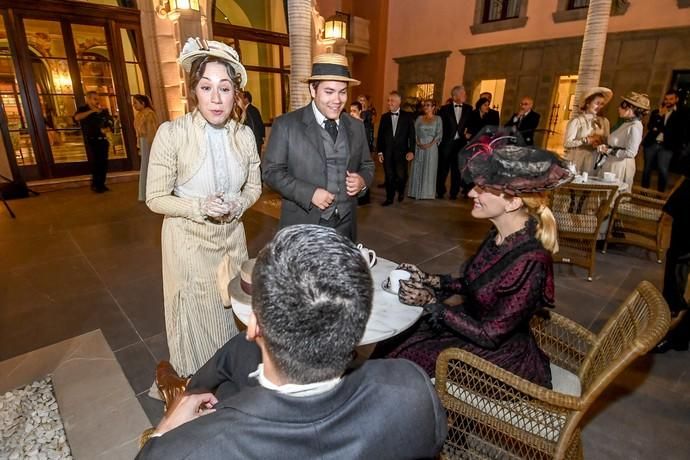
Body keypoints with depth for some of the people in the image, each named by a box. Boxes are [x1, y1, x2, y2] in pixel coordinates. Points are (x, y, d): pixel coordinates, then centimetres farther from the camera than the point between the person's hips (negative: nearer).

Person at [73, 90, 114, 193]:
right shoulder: (83, 109, 0)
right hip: (90, 141, -3)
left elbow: (110, 122, 12)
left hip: (102, 140, 3)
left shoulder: (103, 110, 8)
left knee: (103, 162, 3)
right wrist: (91, 111, -22)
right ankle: (95, 185, 6)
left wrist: (107, 129, -10)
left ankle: (101, 184, 13)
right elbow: (76, 117, -20)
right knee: (94, 163, -5)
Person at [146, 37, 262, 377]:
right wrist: (201, 207, -26)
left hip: (232, 239, 4)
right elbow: (156, 199, -11)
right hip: (189, 242, -3)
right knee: (195, 321, 14)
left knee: (232, 316, 19)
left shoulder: (245, 134, -5)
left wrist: (238, 205, -15)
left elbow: (254, 186, 6)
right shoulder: (171, 133, -16)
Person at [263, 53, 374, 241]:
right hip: (304, 227, -4)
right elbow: (271, 171, -8)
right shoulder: (286, 125, -7)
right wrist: (309, 193, -20)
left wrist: (362, 180, -9)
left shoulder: (356, 127, 6)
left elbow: (367, 165, 15)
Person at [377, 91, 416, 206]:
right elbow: (380, 135, 6)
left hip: (401, 151, -2)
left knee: (401, 175, -5)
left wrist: (411, 151, -9)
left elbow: (411, 135, -2)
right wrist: (380, 152, 1)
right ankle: (389, 198, 18)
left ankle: (401, 191, 26)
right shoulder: (384, 117, 7)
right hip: (387, 152, 2)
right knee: (389, 176, 5)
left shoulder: (407, 116, 1)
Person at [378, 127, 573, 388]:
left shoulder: (530, 262, -31)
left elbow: (491, 334, -26)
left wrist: (431, 303, -24)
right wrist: (430, 281, -4)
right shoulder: (499, 235, -7)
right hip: (474, 327, 7)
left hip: (499, 357, -7)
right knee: (397, 336, 7)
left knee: (402, 360, -4)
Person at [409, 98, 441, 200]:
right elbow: (414, 132, 5)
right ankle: (416, 192, 11)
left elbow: (439, 133, -2)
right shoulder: (419, 118, 10)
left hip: (431, 147, -2)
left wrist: (431, 144, -15)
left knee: (429, 169, 1)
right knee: (417, 169, 3)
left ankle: (427, 193, 8)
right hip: (419, 147, 2)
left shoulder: (437, 118, 4)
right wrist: (418, 142, -11)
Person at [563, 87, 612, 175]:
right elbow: (567, 143, -12)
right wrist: (586, 140, -19)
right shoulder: (577, 120, -6)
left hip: (593, 161, 4)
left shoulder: (604, 121, 9)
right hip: (576, 160, -4)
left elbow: (607, 141, 15)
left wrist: (600, 141, -5)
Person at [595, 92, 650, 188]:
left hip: (621, 165, -8)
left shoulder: (635, 127, -17)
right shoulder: (625, 123, 8)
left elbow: (630, 153, -21)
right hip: (610, 163, 8)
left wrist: (608, 151, -17)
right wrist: (605, 147, -4)